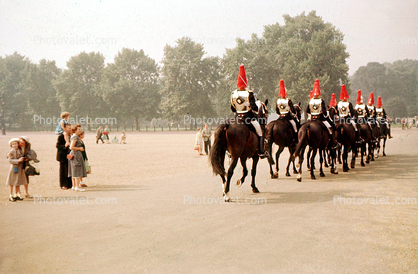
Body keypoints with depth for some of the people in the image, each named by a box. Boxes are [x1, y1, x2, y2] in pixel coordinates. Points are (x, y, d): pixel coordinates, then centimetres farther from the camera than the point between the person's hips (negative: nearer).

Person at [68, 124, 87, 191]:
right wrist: (79, 148, -13)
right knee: (77, 171, -8)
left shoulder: (73, 136, 15)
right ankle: (77, 186, -8)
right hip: (76, 154, -10)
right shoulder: (75, 137, -16)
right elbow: (71, 147, -23)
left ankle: (74, 186, 20)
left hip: (73, 154, 10)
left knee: (74, 171, 13)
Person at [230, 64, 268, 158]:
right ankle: (261, 152, 9)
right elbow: (254, 107, -14)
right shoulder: (249, 93, -14)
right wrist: (257, 110, 7)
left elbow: (232, 108, 8)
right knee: (260, 132, 10)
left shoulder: (233, 93, 1)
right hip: (248, 117, -5)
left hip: (237, 117, 5)